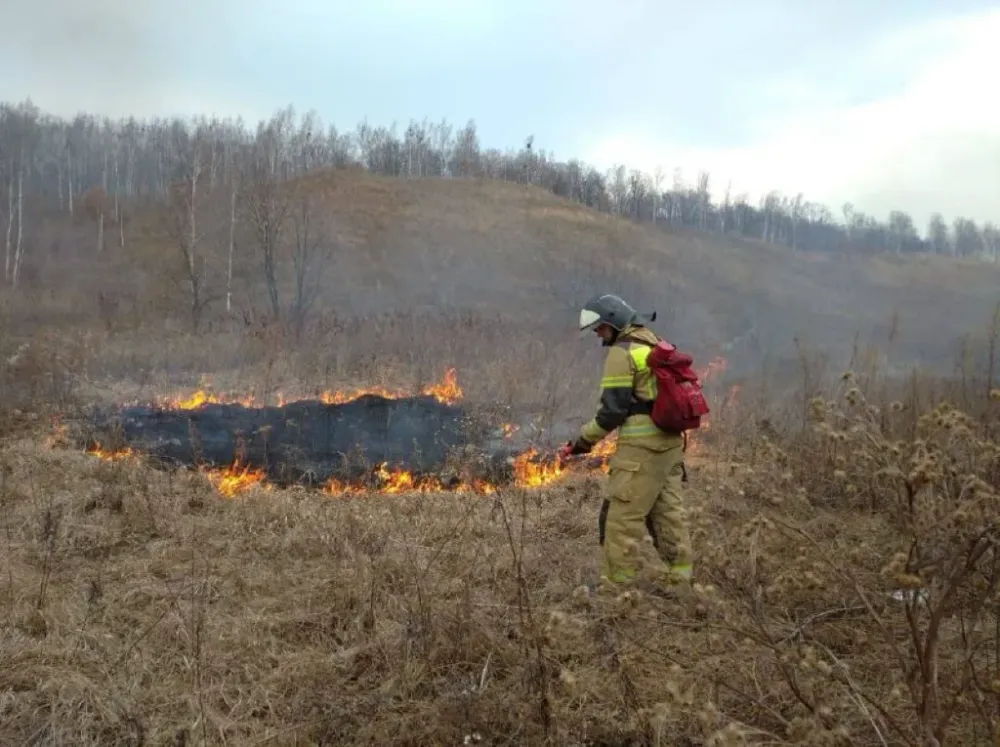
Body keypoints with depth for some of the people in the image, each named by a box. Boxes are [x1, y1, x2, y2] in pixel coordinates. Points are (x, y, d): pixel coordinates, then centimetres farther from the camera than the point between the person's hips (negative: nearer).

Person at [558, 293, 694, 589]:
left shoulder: (622, 352, -11)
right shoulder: (656, 343, 16)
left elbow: (613, 409, -14)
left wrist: (583, 441, -7)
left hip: (641, 446, -9)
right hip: (670, 441, 9)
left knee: (621, 517, -4)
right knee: (668, 511, 15)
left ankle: (617, 583, 0)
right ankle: (680, 578, 20)